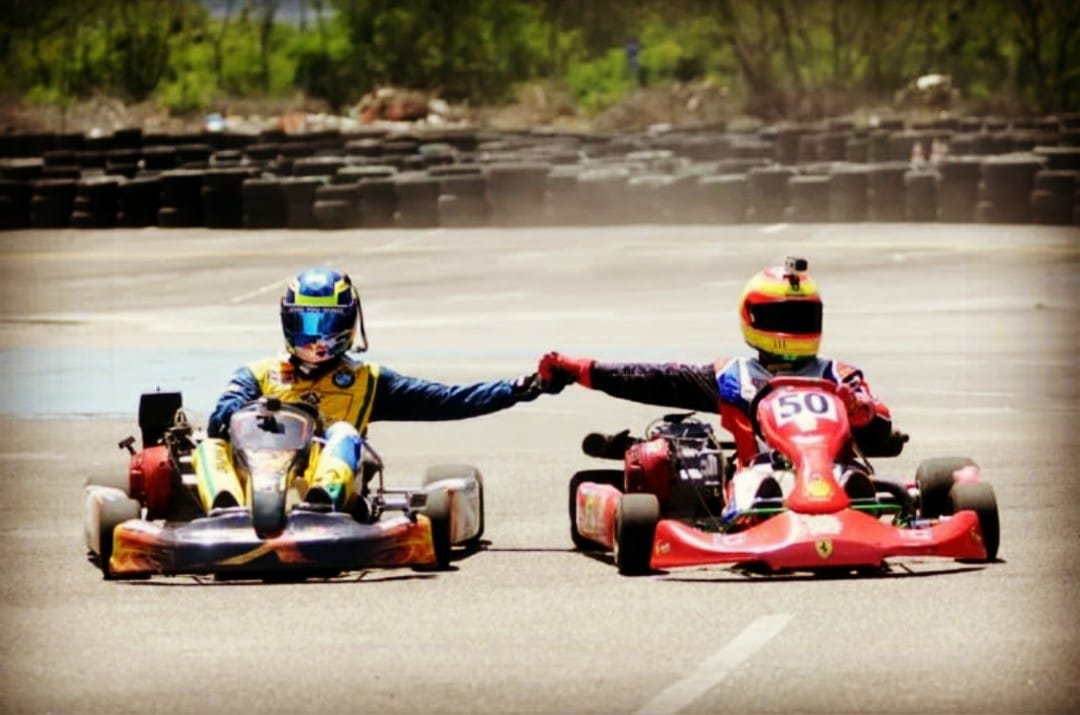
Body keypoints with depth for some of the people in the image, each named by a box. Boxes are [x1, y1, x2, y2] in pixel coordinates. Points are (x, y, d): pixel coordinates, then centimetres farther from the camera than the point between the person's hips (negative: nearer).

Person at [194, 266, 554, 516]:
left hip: (328, 479, -1)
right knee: (211, 447, -25)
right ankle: (227, 509, -58)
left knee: (343, 432, -27)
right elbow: (220, 417, 5)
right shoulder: (257, 376, 24)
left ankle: (322, 502, -58)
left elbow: (445, 400, 17)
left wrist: (518, 390, 7)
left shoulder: (367, 381, 24)